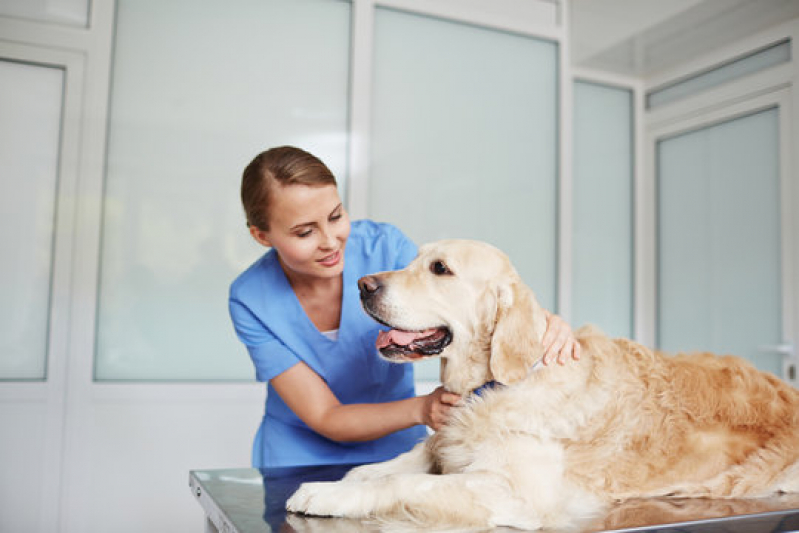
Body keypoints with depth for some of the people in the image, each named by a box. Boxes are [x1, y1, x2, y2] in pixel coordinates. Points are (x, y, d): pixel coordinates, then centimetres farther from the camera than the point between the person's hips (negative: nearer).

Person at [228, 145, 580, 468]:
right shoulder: (250, 300, -15)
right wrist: (420, 409, -33)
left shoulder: (383, 246, -14)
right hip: (302, 460, 1)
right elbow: (325, 418, -17)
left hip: (398, 451, 0)